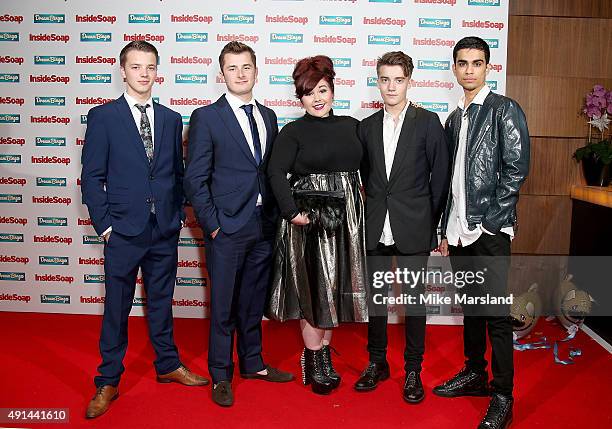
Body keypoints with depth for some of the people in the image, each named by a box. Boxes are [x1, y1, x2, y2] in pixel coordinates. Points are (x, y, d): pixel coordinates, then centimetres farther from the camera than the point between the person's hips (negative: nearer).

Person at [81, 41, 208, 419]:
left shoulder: (171, 119, 8)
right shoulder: (103, 117, -3)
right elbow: (92, 177, -4)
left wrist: (179, 214, 4)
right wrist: (105, 224, -9)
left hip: (165, 231, 3)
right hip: (124, 231, -3)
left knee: (161, 301, 16)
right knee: (117, 307, 7)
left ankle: (168, 364, 33)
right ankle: (108, 382, 22)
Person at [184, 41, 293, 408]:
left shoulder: (268, 117, 12)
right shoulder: (206, 117, -4)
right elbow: (195, 179, -7)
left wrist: (275, 215, 6)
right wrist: (212, 224, -11)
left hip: (264, 226, 5)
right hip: (228, 227, -5)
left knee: (254, 300, 16)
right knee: (224, 306, 5)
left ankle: (253, 363, 33)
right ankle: (221, 376, 22)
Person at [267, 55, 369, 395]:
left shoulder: (350, 126, 10)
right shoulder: (293, 132, -3)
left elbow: (363, 167, 12)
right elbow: (276, 173, -13)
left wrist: (356, 208, 3)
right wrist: (293, 212, -21)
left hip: (345, 219, 5)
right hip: (309, 218, -4)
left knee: (335, 288, 12)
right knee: (312, 289, 2)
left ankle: (324, 352, 29)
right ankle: (313, 361, 18)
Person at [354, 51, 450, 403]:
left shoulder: (428, 122, -2)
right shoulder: (367, 126, 9)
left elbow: (440, 177, -2)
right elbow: (365, 176, 12)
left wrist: (432, 224, -4)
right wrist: (370, 216, 5)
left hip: (414, 229, -3)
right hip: (376, 229, 4)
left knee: (414, 300, 6)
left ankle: (413, 370, 20)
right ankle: (377, 363, 28)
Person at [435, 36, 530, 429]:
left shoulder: (505, 109, -4)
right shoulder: (454, 119, 15)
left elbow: (517, 168, -11)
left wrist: (489, 221, -14)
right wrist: (447, 230, 13)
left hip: (490, 231, -6)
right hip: (460, 230, 7)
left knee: (496, 313, -2)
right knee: (471, 306, 16)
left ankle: (503, 397, 10)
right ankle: (475, 374, 31)